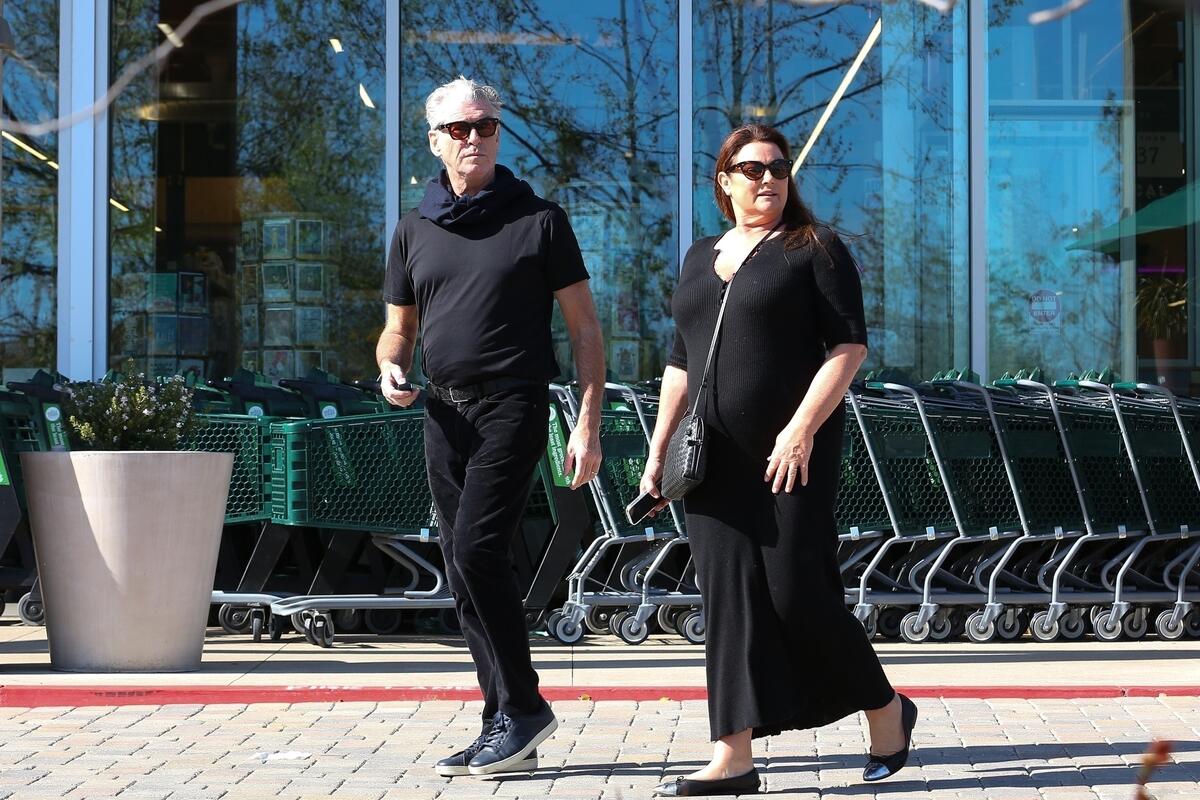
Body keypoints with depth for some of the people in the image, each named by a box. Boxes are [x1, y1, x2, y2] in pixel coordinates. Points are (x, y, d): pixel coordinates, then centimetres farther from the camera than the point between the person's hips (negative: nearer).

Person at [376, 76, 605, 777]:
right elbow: (398, 331, 20)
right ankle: (510, 730, 13)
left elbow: (585, 329, 1)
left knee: (475, 552, -19)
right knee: (468, 575, 6)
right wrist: (390, 369, -4)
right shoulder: (415, 231, 13)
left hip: (513, 405, -6)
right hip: (444, 411, 6)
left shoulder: (539, 220, 1)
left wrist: (588, 424, -8)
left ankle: (522, 706, -5)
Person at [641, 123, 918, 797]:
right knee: (730, 599, 2)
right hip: (718, 460, 6)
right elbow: (682, 363, 21)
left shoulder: (814, 249, 0)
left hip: (794, 452, -6)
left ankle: (886, 709, 16)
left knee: (797, 591, -7)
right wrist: (660, 449, 15)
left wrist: (802, 429, -18)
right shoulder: (701, 259, 17)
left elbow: (850, 345, -9)